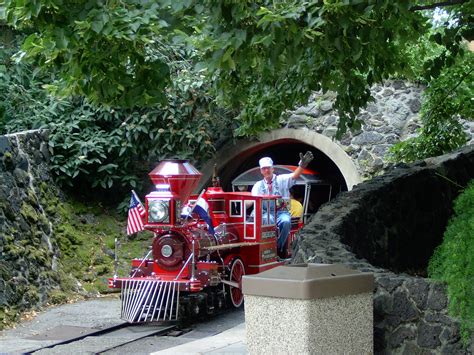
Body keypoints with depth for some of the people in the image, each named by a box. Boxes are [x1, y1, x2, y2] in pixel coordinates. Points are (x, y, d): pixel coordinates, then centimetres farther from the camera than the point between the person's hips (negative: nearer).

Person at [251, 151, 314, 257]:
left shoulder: (281, 179, 10)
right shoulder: (258, 185, 16)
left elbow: (295, 175, -8)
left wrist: (303, 164, -28)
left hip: (281, 212, -1)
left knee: (286, 221, -35)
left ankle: (279, 247, -19)